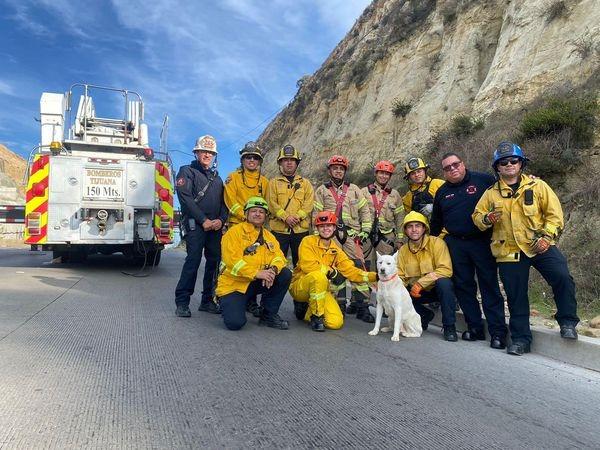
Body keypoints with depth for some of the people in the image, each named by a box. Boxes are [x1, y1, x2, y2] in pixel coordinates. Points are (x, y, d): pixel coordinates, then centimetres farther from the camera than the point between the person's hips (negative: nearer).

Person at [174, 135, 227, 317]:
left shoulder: (216, 177, 24)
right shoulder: (187, 171, 6)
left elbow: (223, 201, 18)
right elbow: (186, 198, -7)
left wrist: (221, 219, -3)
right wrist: (204, 220, -13)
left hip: (215, 226, 6)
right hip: (194, 225, -6)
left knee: (215, 261, 2)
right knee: (193, 260, -13)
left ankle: (207, 300, 11)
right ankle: (182, 302, -7)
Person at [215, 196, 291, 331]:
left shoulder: (268, 236, 11)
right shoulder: (235, 232, -8)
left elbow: (278, 256, 0)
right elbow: (232, 260, -20)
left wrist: (273, 269, -24)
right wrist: (256, 273, -29)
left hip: (256, 283, 6)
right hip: (233, 285, -5)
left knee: (285, 274, -13)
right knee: (235, 323, -24)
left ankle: (269, 315, 0)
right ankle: (227, 303, 14)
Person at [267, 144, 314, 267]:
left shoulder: (305, 183, 15)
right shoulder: (273, 182, 10)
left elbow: (309, 203, 1)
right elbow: (271, 203, -3)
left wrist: (298, 217, -15)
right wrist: (286, 217, -16)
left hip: (300, 229, 1)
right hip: (279, 229, -1)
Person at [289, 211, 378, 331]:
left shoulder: (336, 250, 9)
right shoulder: (308, 241, -8)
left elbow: (350, 270, 0)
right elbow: (308, 265, -22)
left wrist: (374, 276, -13)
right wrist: (331, 271, -14)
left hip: (321, 290, 5)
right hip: (299, 287, -5)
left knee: (336, 322, -13)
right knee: (319, 276, -37)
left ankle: (305, 309, 13)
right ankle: (316, 316, -17)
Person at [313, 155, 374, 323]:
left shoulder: (354, 189, 15)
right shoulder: (322, 191, 11)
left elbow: (365, 211, 14)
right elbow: (316, 214, 6)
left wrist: (365, 231, 5)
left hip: (352, 235, 1)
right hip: (331, 236, 0)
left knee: (359, 268, -9)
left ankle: (361, 305, -4)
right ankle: (339, 305, 11)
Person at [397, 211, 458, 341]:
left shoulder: (436, 242, -13)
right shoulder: (403, 250, 1)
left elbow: (446, 269, -23)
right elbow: (400, 276, 2)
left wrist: (420, 283, -28)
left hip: (438, 288, -4)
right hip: (416, 291, 4)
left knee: (443, 282, -36)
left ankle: (449, 326, -19)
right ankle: (425, 315, 8)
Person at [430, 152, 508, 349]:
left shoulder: (483, 180, 0)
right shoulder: (442, 192, 14)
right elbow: (436, 222, 24)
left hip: (482, 242, -4)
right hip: (455, 245, 5)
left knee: (490, 286, -2)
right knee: (463, 287, 7)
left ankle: (498, 332, 4)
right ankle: (475, 328, 19)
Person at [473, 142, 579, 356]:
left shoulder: (537, 186, 3)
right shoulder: (491, 193, 7)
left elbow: (554, 214, 1)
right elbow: (477, 215, 10)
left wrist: (547, 236, -12)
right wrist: (486, 219, -13)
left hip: (541, 246, -1)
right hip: (509, 251, 1)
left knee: (562, 277, -21)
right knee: (516, 297, 6)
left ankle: (567, 322, 1)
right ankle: (520, 339, 19)